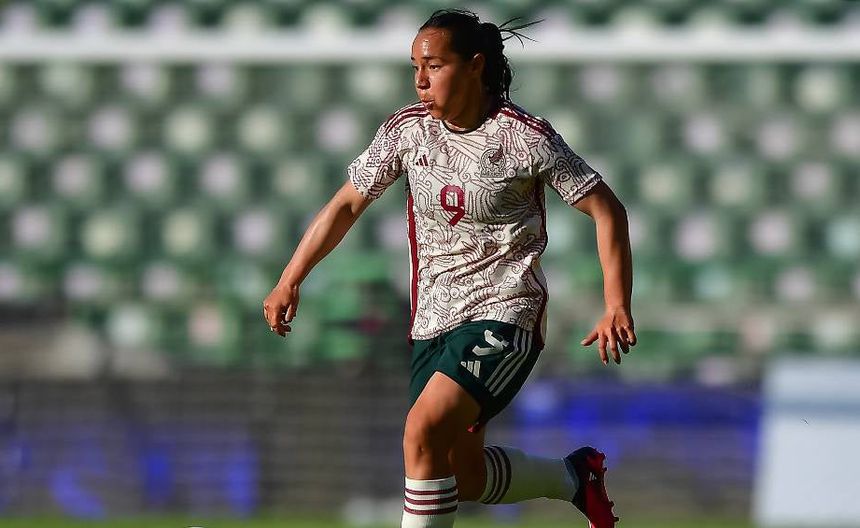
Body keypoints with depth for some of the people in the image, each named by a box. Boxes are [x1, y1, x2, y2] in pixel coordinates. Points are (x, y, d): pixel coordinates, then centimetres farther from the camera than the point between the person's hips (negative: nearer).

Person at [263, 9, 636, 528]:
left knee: (424, 432, -27)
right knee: (462, 476, 12)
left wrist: (617, 308, -17)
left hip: (505, 314, -6)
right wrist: (290, 281, -1)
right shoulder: (407, 129, 0)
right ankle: (574, 477, 38)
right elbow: (347, 204, 8)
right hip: (434, 320, 6)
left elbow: (606, 210, -9)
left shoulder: (525, 136, -13)